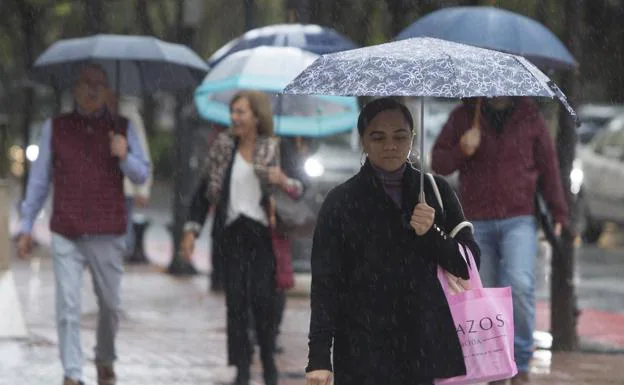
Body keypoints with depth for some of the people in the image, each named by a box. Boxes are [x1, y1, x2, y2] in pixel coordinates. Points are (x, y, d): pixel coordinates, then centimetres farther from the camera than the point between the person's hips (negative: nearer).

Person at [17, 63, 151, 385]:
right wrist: (26, 227, 9)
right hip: (65, 234, -1)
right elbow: (39, 179, 11)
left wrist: (124, 157, -16)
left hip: (108, 234, 1)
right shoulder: (55, 128, 7)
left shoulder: (122, 129, 7)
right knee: (67, 306, -9)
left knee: (110, 304, 10)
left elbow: (142, 174, 6)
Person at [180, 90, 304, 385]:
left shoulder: (276, 149, 2)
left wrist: (284, 182, -22)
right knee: (236, 300, -4)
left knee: (263, 299, -8)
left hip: (264, 234, -2)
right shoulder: (223, 148, 9)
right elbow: (205, 191, 13)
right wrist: (191, 230, 6)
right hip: (232, 234, 2)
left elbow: (300, 190, 0)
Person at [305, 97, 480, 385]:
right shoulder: (341, 202, 2)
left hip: (430, 347, 2)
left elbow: (469, 264, 9)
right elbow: (325, 283, -1)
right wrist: (319, 357, -10)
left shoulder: (435, 191, 8)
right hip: (366, 354, -2)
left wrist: (431, 234, -10)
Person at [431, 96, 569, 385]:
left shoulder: (529, 117, 3)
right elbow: (438, 163, 5)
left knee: (520, 285, -20)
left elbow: (548, 167, 6)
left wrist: (558, 214, 3)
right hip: (478, 223, 1)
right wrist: (461, 151, -16)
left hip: (519, 220, -1)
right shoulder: (463, 116, 3)